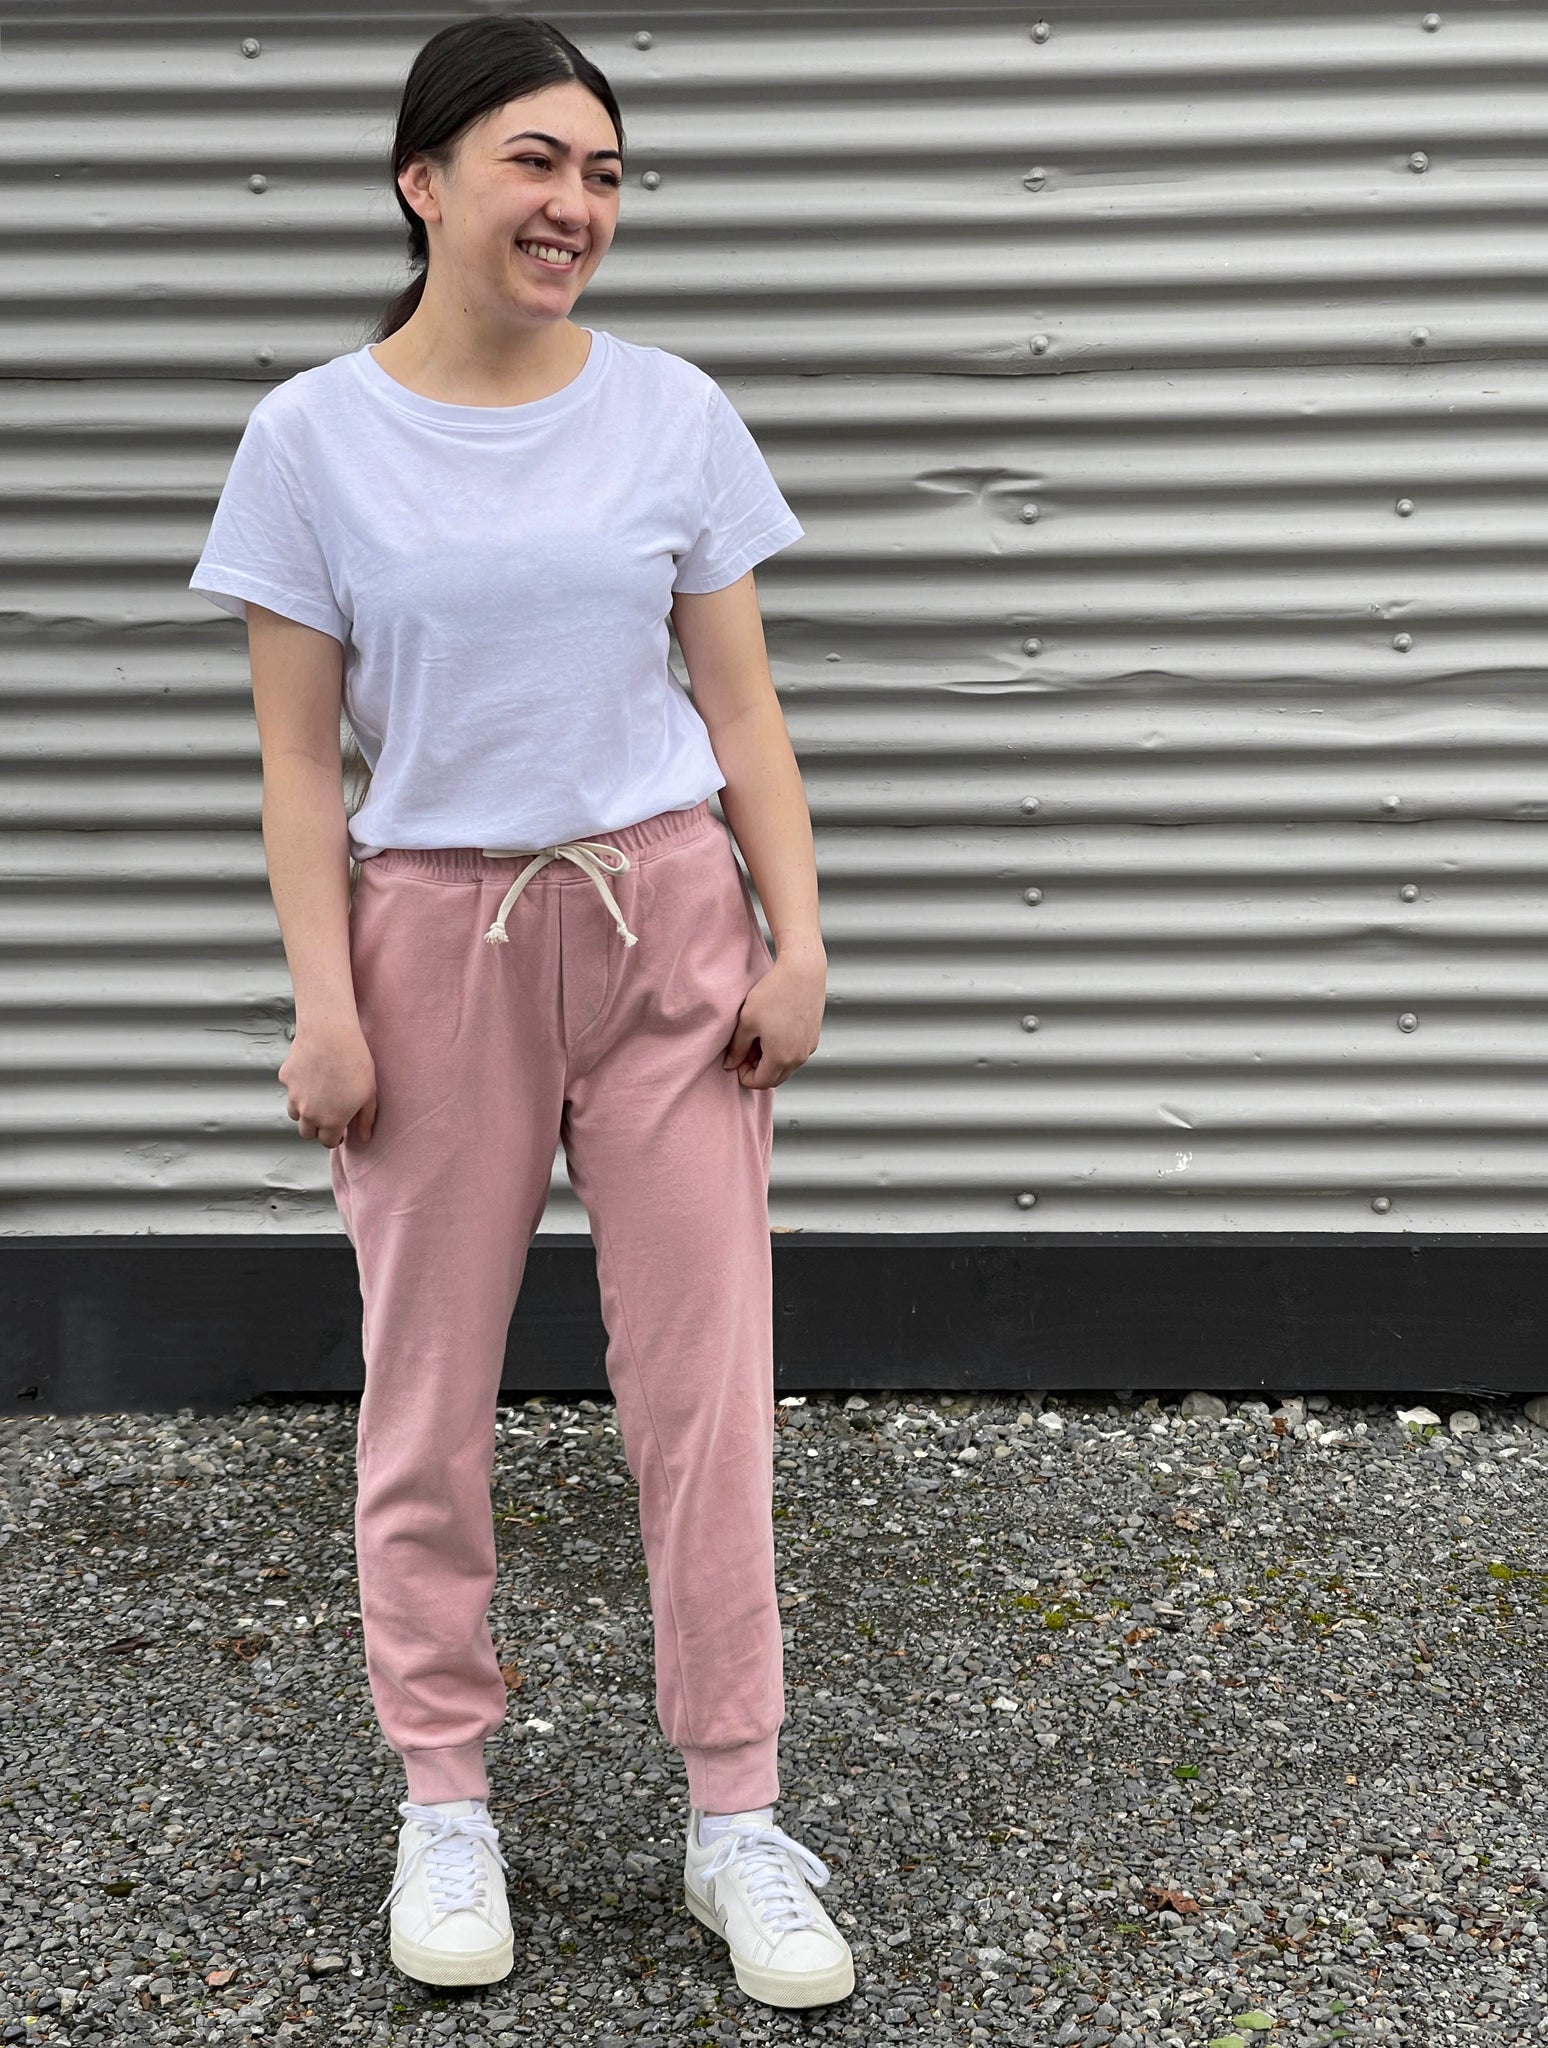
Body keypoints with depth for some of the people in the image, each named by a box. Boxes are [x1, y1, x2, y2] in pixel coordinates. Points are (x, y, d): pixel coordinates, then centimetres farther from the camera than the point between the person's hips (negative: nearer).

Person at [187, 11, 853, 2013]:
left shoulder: (674, 413, 4)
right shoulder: (315, 437, -1)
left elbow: (740, 702, 6)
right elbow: (299, 756, -1)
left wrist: (796, 935, -2)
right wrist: (322, 1000, -8)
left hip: (665, 916, 1)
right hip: (438, 938, -1)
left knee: (705, 1380, 2)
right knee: (428, 1393, 7)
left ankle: (734, 1817, 15)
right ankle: (445, 1806, 24)